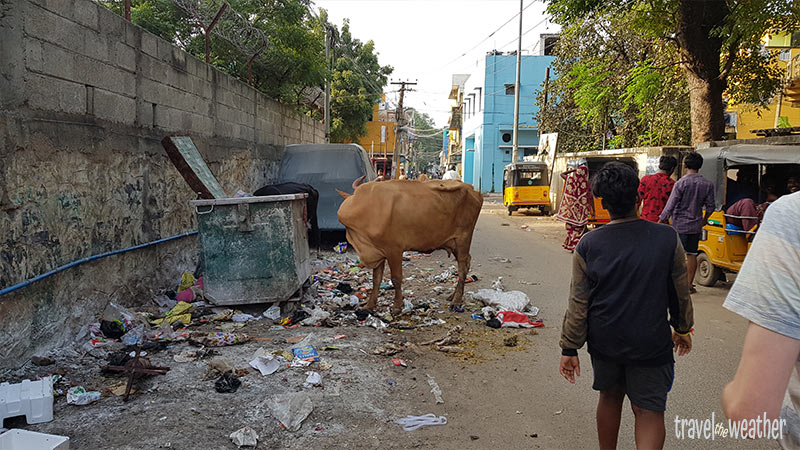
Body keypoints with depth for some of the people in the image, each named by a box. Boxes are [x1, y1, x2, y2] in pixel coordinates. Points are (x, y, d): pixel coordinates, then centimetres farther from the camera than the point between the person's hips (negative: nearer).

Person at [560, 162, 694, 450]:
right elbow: (680, 293, 1)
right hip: (650, 343, -2)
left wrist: (569, 348, 2)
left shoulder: (589, 245, -10)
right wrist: (683, 329, 19)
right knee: (649, 412, 6)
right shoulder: (667, 239, -10)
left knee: (610, 397, 21)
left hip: (604, 341, 2)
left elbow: (578, 303, -7)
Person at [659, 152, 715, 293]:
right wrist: (704, 219, 24)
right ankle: (689, 284, 15)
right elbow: (710, 206, 6)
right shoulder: (707, 184, 0)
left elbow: (671, 205, -13)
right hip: (696, 225, 4)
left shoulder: (681, 183, -14)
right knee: (692, 255, 11)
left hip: (680, 225, -4)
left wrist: (662, 219, -1)